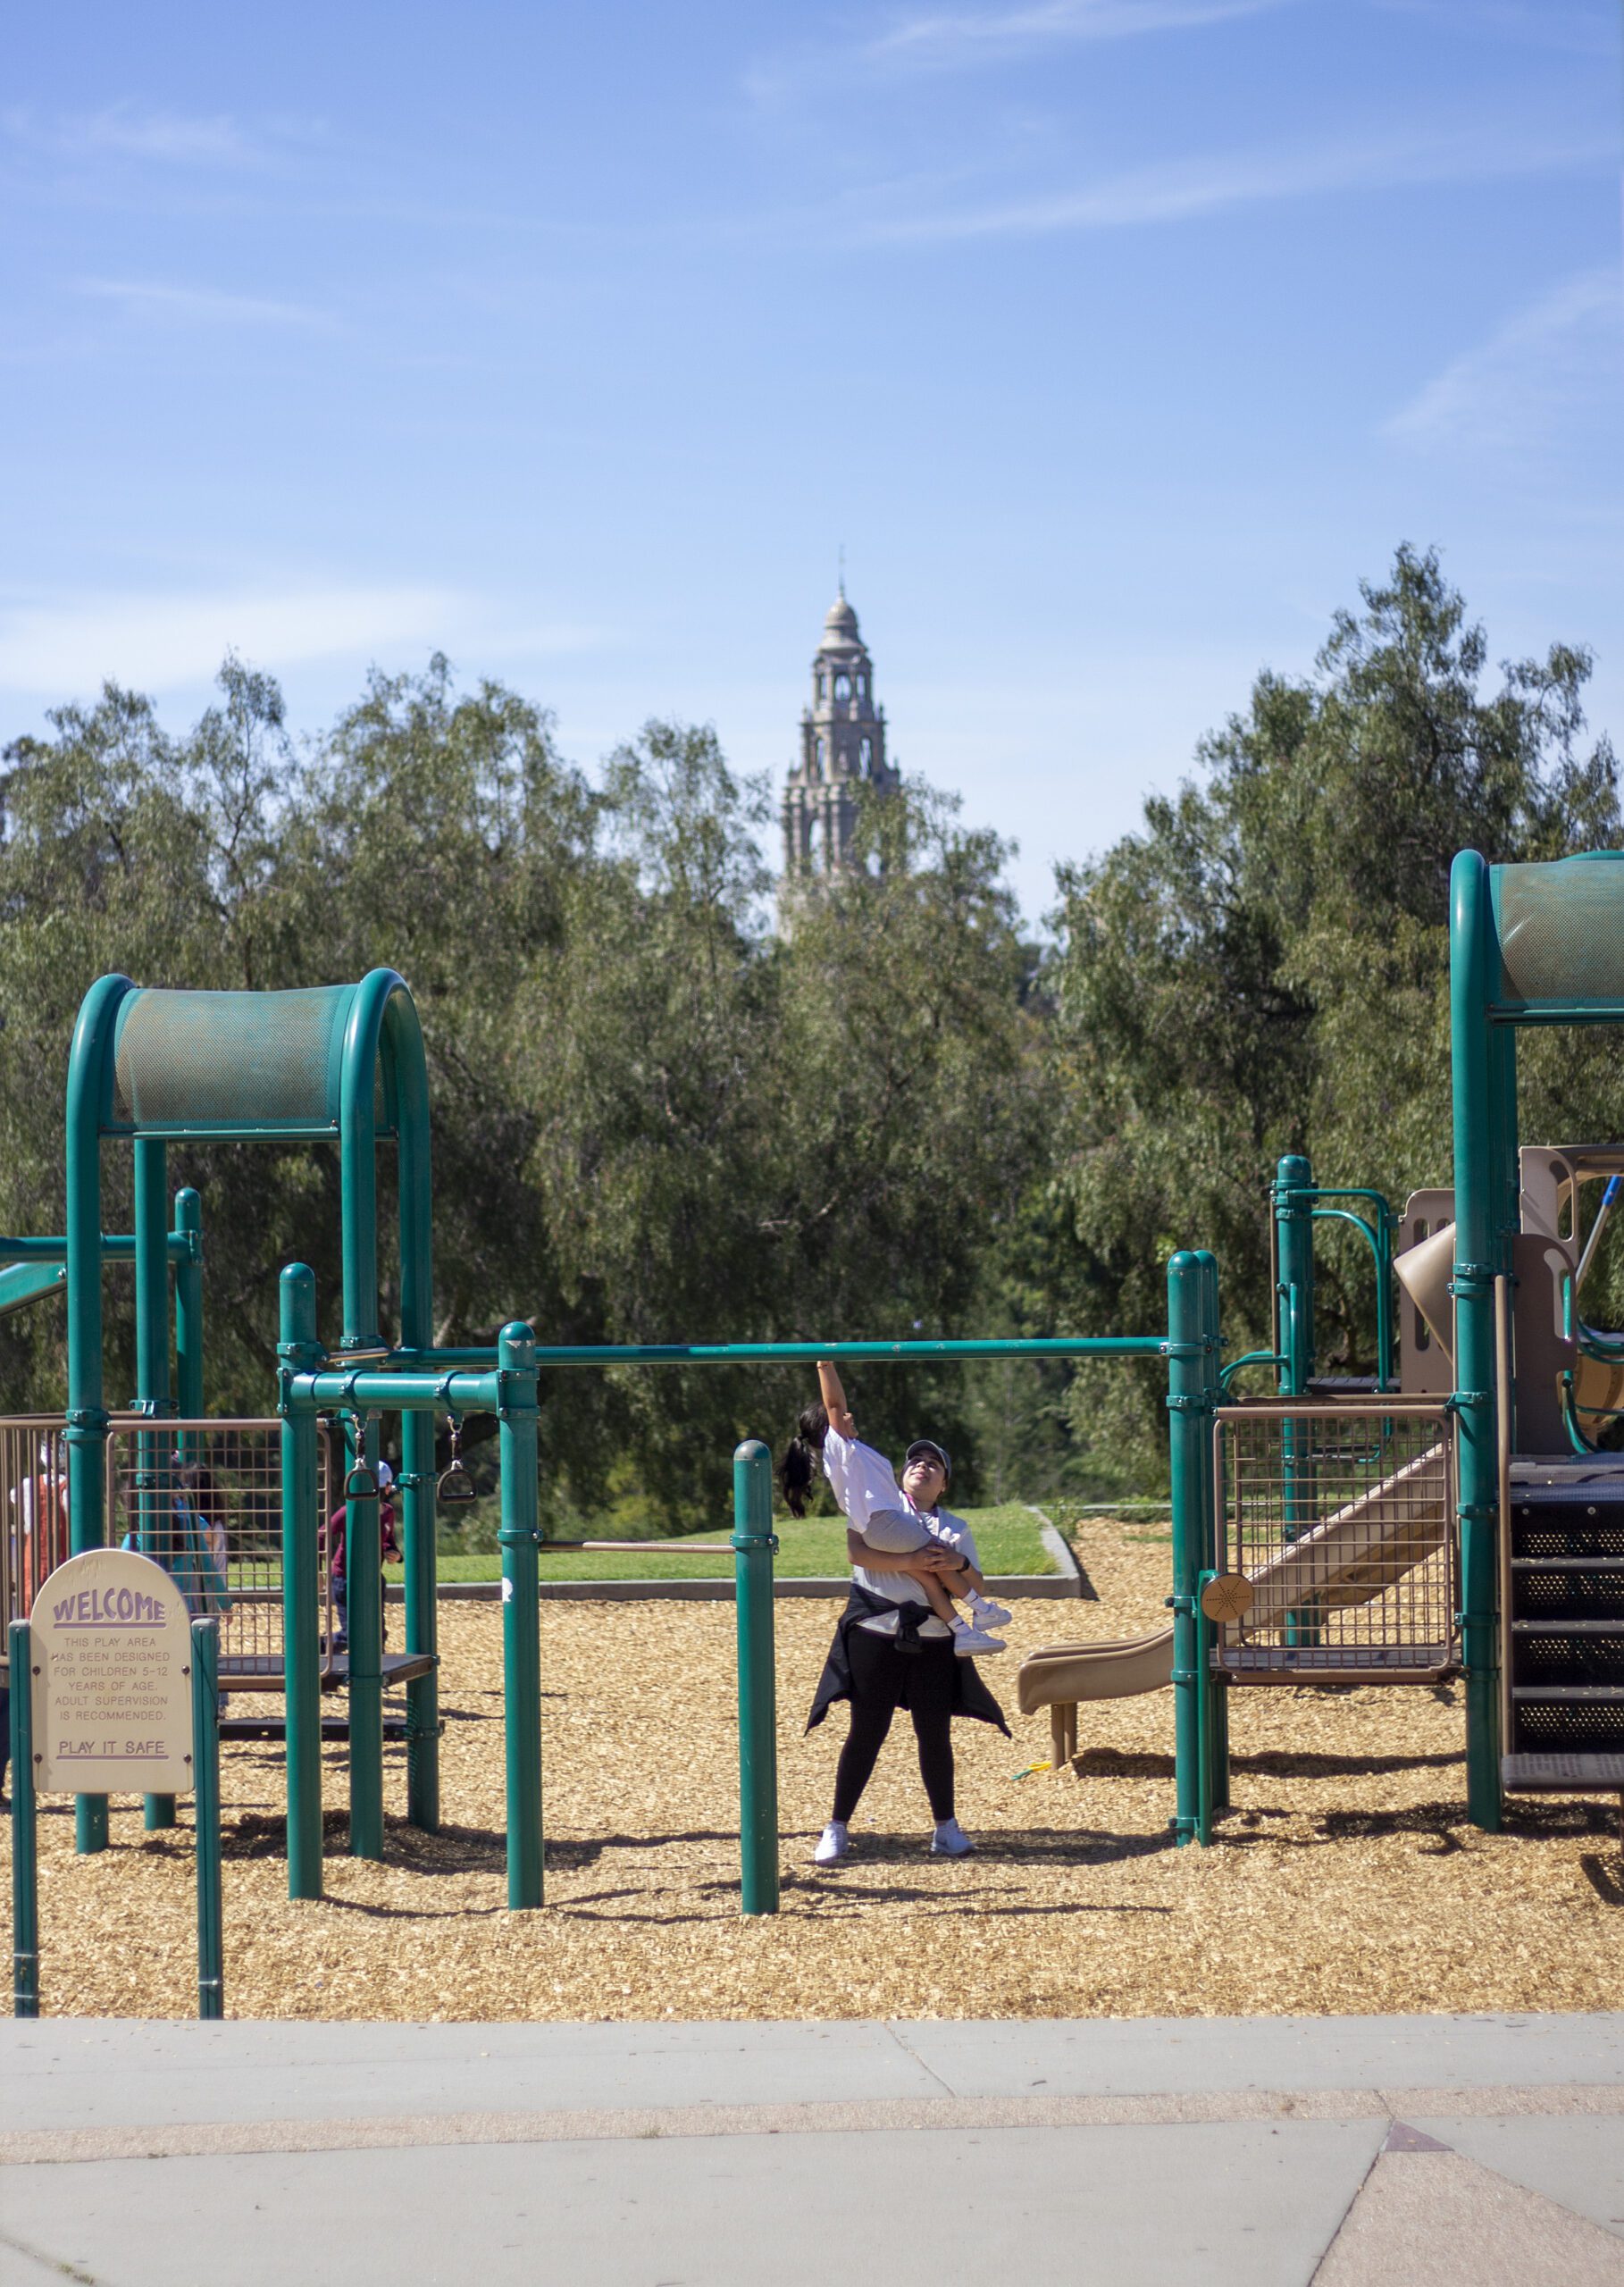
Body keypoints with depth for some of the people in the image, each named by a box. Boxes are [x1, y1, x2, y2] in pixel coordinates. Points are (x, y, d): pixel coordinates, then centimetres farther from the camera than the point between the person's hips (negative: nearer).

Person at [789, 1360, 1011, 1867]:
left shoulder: (955, 1529, 14)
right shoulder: (879, 1506, 6)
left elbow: (977, 1592, 5)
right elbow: (857, 1551, -12)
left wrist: (958, 1567, -15)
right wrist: (909, 1564, -24)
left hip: (934, 1641, 3)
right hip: (876, 1633, -3)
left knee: (934, 1734, 4)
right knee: (866, 1733, -1)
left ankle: (946, 1826, 18)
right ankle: (836, 1829, 7)